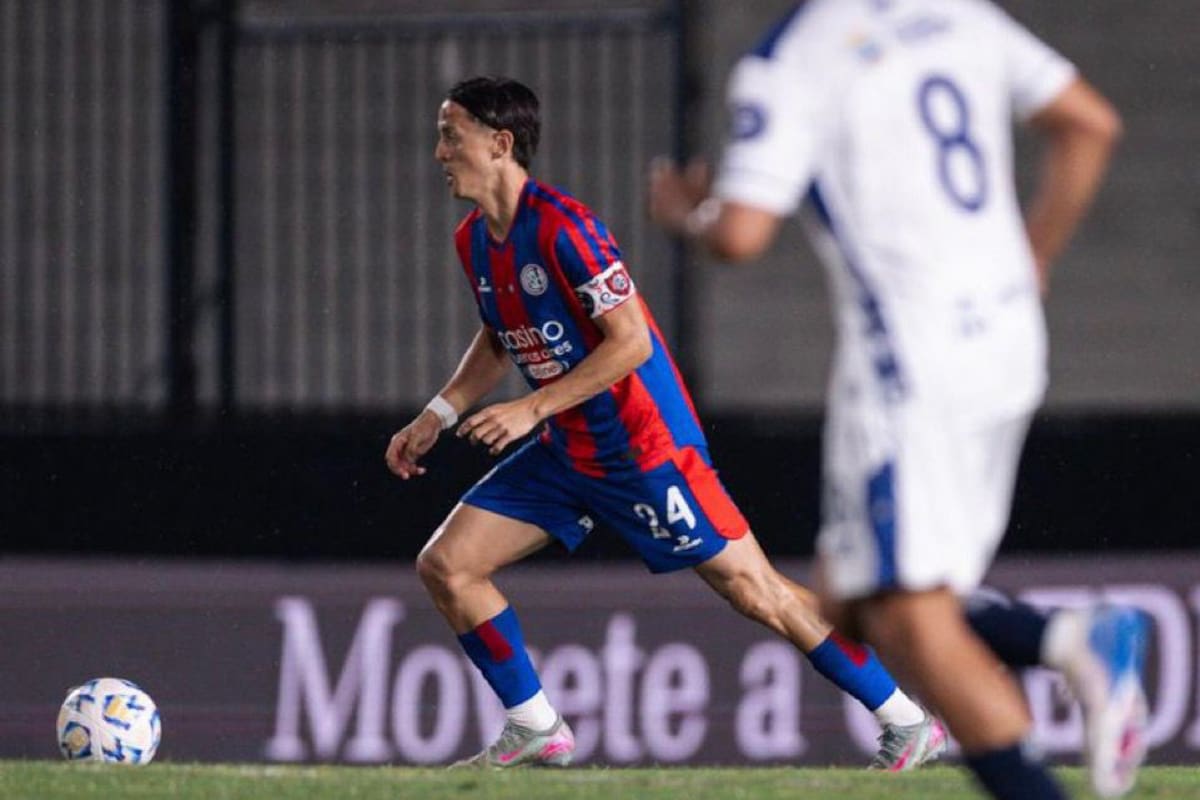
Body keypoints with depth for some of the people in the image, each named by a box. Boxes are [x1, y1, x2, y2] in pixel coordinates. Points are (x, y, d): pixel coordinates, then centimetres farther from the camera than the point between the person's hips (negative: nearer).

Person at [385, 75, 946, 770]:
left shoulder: (564, 227, -21)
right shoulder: (474, 241, 5)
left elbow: (631, 342, -23)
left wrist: (532, 410, -25)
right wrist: (436, 416, 13)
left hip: (646, 448, -9)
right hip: (567, 453, 9)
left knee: (758, 592, -7)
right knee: (446, 564, 0)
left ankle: (911, 725, 3)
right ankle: (537, 730, 11)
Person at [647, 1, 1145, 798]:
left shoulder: (787, 66, -10)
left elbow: (741, 233, -15)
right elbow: (1091, 123, 13)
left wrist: (687, 211, 8)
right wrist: (1032, 261, 23)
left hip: (907, 359, -8)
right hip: (1010, 343, 8)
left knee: (908, 621, -6)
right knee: (851, 610, 15)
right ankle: (1079, 643, -5)